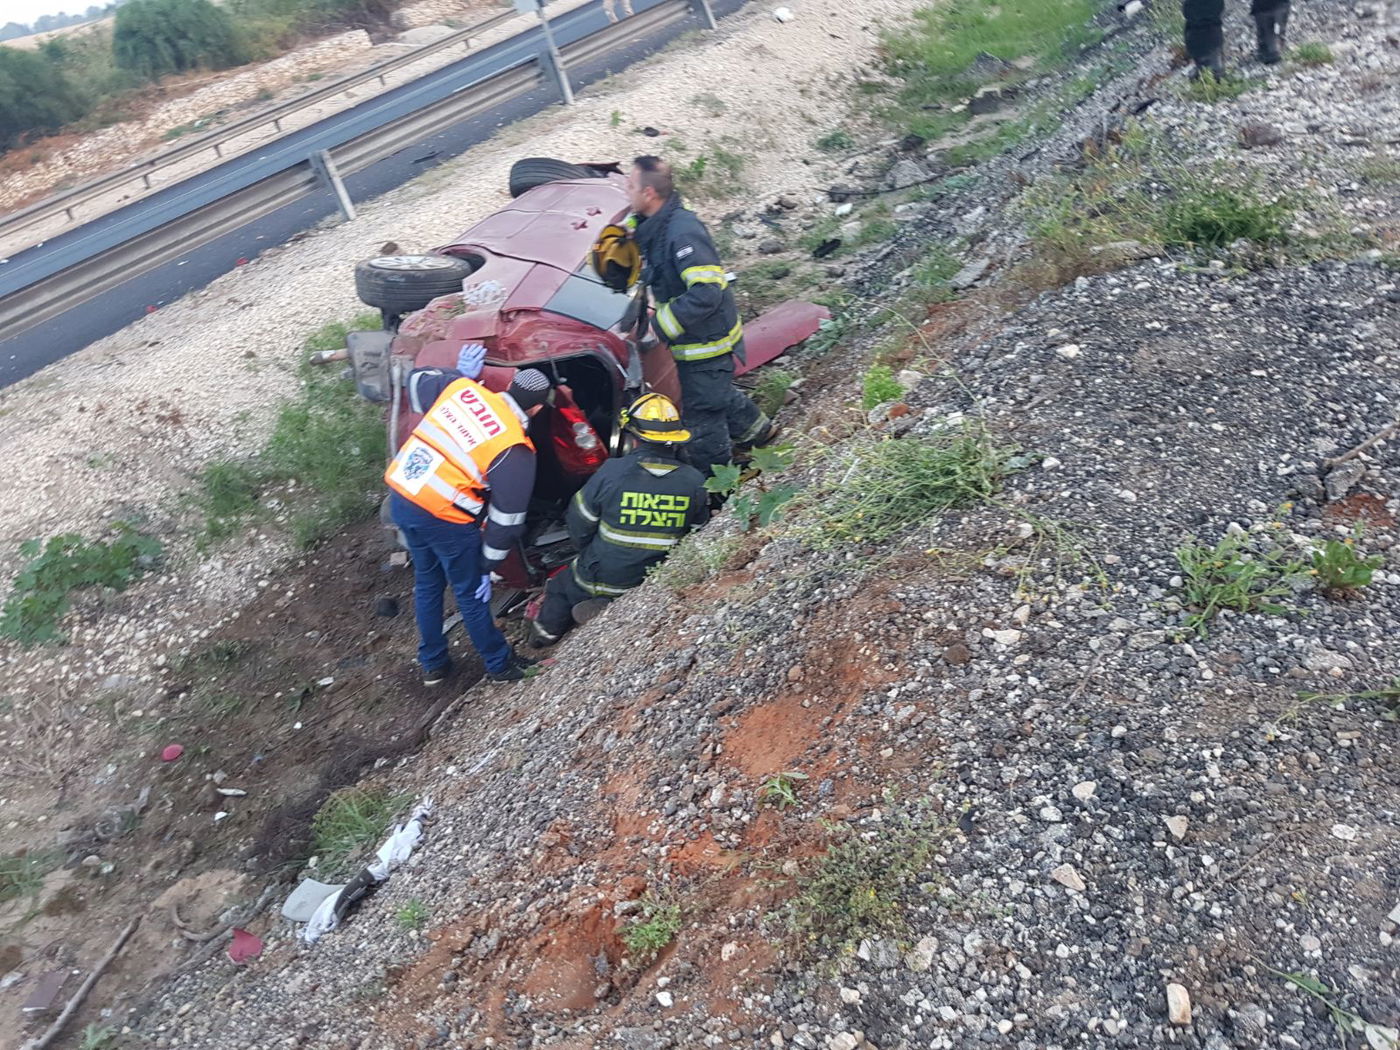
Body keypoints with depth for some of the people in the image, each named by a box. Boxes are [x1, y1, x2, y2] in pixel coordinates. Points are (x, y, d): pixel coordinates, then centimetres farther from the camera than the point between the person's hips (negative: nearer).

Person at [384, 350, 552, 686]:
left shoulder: (460, 388, 1)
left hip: (400, 497, 7)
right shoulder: (515, 451, -13)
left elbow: (416, 380, 20)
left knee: (427, 583, 25)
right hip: (444, 518, -7)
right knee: (472, 596, 13)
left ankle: (432, 664, 41)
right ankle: (500, 665, 33)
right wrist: (490, 562, 2)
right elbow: (506, 517, -10)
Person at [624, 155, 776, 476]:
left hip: (706, 341, -9)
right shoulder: (654, 225, -1)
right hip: (694, 339, 10)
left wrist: (659, 327, -32)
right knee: (716, 394, 30)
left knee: (702, 416, 5)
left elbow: (706, 293, -36)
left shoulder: (683, 233, -30)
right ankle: (757, 428, 53)